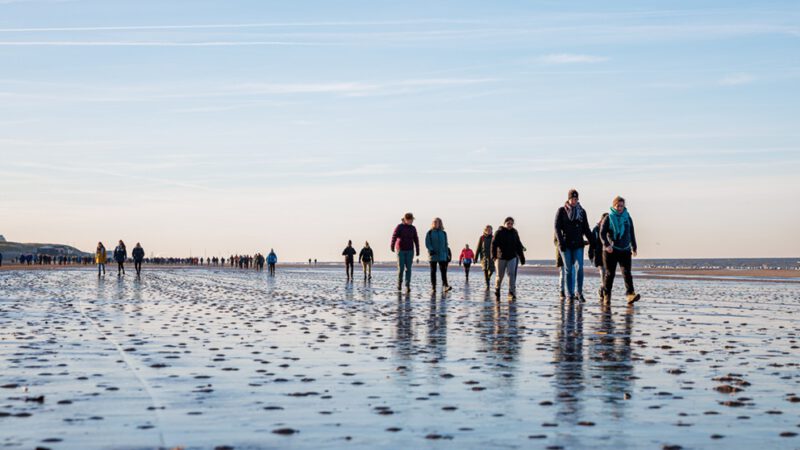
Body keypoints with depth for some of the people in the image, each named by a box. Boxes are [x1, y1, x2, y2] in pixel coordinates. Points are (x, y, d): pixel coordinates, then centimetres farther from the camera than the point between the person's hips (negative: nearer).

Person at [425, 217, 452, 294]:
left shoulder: (443, 233, 10)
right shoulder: (429, 233, 3)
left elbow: (446, 245, 13)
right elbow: (427, 243, -3)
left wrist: (447, 255, 9)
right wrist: (431, 250, -20)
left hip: (442, 256, 1)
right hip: (433, 255, -1)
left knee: (443, 270, -12)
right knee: (433, 271, 3)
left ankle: (445, 286, -22)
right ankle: (433, 287, 6)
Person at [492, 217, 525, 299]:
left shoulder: (514, 233, 8)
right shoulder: (499, 232, -4)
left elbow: (518, 246, 14)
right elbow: (494, 244, -11)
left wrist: (522, 257, 13)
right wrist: (494, 255, -25)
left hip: (512, 257, 2)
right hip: (501, 257, -2)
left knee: (511, 274, -12)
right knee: (500, 275, 6)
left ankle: (512, 292, -13)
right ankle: (497, 289, 29)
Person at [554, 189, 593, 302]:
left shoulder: (582, 211, 11)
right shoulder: (561, 211, 2)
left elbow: (586, 229, 14)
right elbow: (557, 228, -4)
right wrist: (560, 242, -15)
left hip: (578, 244, 2)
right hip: (566, 244, -2)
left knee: (579, 267, -11)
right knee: (568, 269, 1)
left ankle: (579, 292, -2)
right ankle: (570, 294, 5)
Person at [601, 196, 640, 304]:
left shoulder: (627, 218, 10)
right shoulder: (608, 218, -1)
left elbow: (632, 234, 19)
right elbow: (602, 233, -6)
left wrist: (634, 248, 21)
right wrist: (606, 245, -21)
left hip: (625, 250, 2)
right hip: (611, 251, -2)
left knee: (627, 273, -11)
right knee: (610, 274, 2)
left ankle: (630, 294, -22)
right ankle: (606, 295, 15)